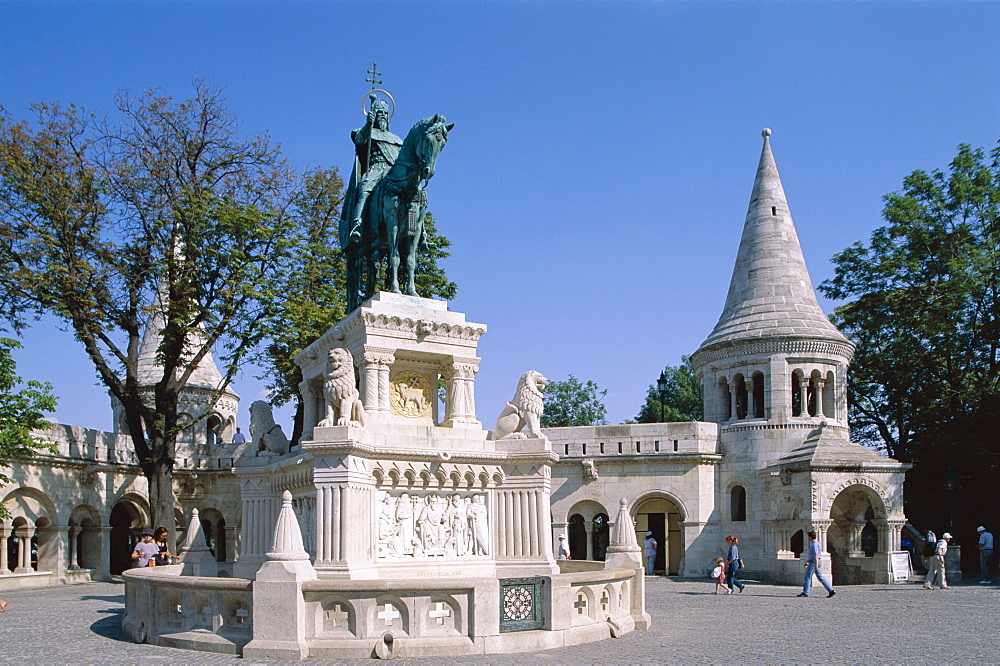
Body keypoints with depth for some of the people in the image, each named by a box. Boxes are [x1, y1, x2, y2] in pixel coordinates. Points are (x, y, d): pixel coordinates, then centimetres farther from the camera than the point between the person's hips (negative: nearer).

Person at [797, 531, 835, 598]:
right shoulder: (813, 543, 17)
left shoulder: (815, 544, -14)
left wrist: (816, 566, -24)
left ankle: (805, 592, -1)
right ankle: (831, 590, 3)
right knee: (820, 578, 7)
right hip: (812, 562, 10)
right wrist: (807, 562, 32)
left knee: (807, 577, -4)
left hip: (814, 562, -10)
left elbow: (816, 555, -20)